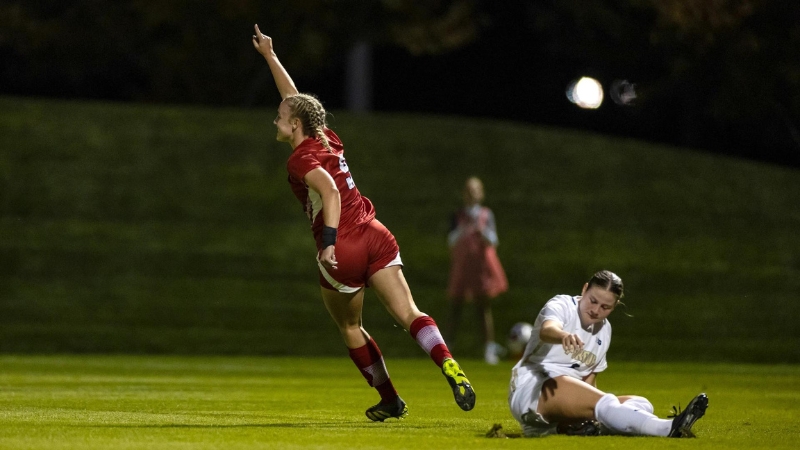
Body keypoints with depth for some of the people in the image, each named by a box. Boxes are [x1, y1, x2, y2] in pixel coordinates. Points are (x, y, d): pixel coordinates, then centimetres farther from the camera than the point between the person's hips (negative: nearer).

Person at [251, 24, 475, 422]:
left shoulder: (300, 160, -5)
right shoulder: (328, 140, 15)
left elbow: (329, 191, -23)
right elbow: (295, 99, 30)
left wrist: (329, 242, -29)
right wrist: (269, 56, 38)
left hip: (341, 253, -6)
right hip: (376, 237, 6)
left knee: (349, 327, 17)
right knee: (407, 314, -8)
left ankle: (390, 400, 20)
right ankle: (449, 367, -34)